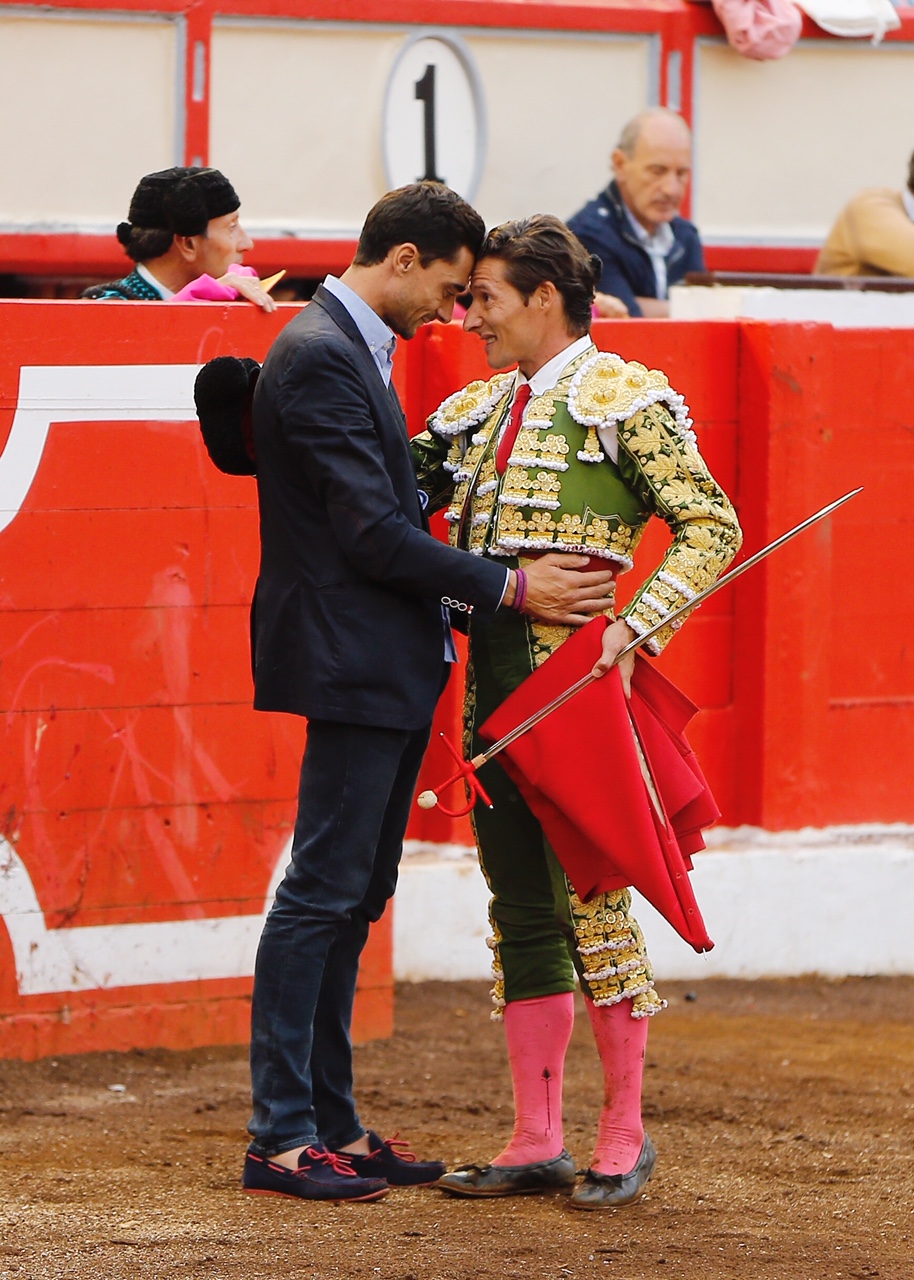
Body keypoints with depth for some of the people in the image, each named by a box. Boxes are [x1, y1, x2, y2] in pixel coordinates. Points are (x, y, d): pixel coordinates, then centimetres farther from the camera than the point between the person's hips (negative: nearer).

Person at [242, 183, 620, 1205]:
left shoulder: (351, 349, 16)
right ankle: (280, 1138, -5)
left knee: (353, 897, 12)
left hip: (389, 666, 11)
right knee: (322, 894, -8)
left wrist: (463, 601, 13)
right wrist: (507, 590, -15)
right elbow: (371, 530, -19)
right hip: (352, 662, -11)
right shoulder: (320, 357, -16)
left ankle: (330, 1121, 16)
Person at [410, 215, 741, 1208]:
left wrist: (631, 629, -19)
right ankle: (536, 1143, 12)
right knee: (519, 909, 7)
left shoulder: (625, 400, -4)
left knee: (589, 898, -3)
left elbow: (711, 529, -8)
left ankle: (624, 1134, 7)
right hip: (492, 679, 7)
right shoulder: (479, 409, 16)